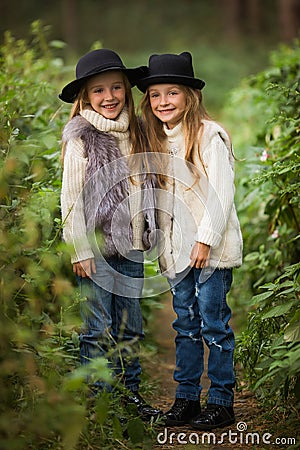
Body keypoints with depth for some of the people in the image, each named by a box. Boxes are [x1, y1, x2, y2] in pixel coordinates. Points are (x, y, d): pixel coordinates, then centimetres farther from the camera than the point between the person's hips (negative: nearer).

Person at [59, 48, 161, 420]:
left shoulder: (134, 133, 11)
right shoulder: (80, 138, -6)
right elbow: (70, 199, -8)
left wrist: (148, 237, 11)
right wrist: (80, 251, -12)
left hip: (131, 247, 6)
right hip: (97, 248, -6)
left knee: (129, 327, 12)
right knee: (99, 330, -1)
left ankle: (130, 394, 23)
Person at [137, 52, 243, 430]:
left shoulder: (210, 134, -9)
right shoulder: (157, 140, 12)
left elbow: (222, 192, -13)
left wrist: (205, 239, -16)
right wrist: (163, 246, 12)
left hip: (212, 246, -6)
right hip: (178, 249, 6)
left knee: (213, 323, -2)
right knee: (185, 323, 11)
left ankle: (221, 402, 8)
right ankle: (186, 397, 19)